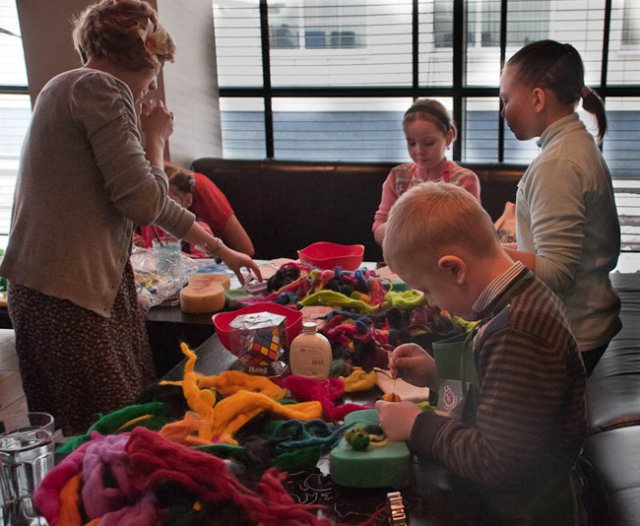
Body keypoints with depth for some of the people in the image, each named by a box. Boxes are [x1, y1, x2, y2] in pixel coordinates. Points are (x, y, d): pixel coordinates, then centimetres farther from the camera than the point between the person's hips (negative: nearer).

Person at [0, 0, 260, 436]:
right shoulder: (100, 88, -11)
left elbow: (147, 198, 25)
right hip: (68, 297, -10)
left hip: (99, 283, 10)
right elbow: (144, 203, -18)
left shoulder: (74, 88, 21)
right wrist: (156, 138, 0)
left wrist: (219, 248, 29)